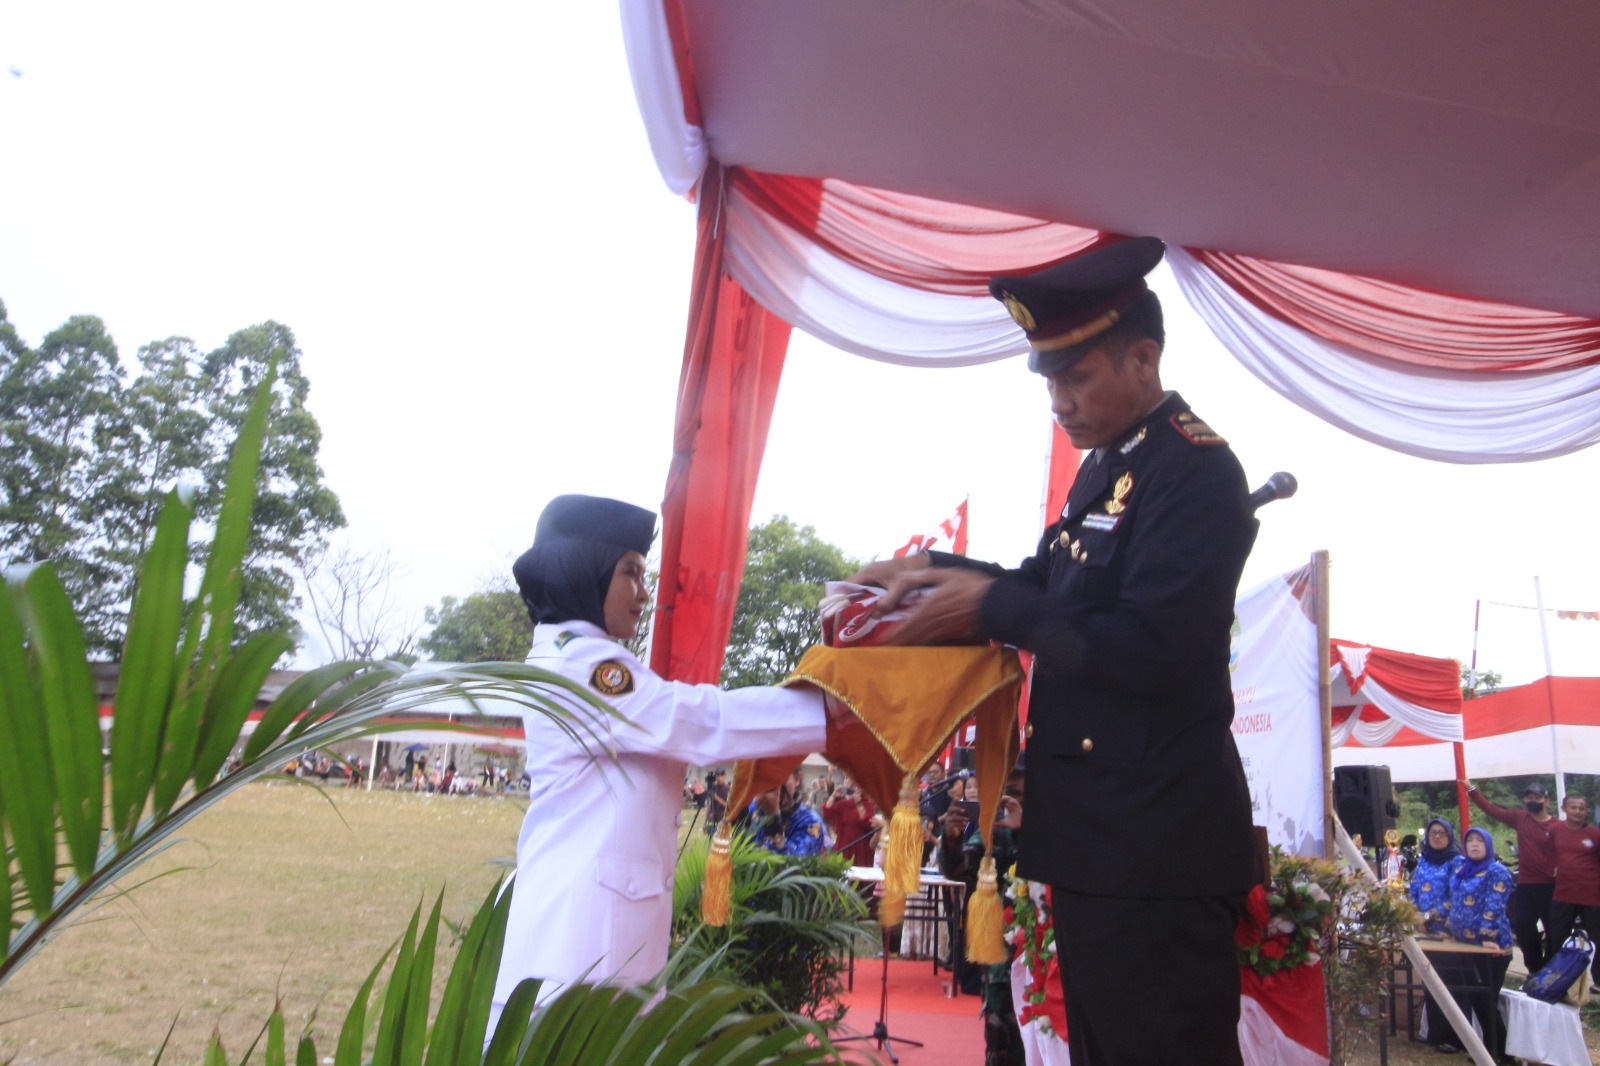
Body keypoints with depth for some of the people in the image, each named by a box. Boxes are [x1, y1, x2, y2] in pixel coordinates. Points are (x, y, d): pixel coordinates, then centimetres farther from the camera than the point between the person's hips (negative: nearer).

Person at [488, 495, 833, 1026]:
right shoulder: (580, 661, -12)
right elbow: (706, 721, -17)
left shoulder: (571, 660, 20)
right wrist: (832, 706, -12)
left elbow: (680, 731, 21)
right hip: (585, 908, -10)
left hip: (601, 902, 10)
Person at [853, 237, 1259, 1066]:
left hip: (1155, 847, -9)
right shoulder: (1107, 467, 11)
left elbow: (1148, 648, -25)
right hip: (1094, 837, 10)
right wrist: (938, 573, 3)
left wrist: (990, 608, -22)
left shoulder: (1198, 471, -17)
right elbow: (1052, 587, 18)